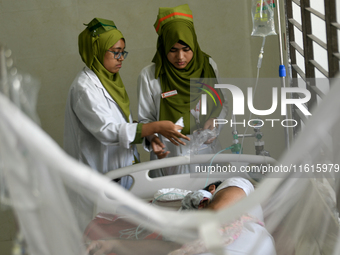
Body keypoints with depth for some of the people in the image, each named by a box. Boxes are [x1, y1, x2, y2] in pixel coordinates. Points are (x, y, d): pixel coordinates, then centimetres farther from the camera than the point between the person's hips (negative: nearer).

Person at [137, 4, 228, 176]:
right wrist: (152, 137, -22)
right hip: (169, 156, -2)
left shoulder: (208, 66, 0)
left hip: (205, 151, 3)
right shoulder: (149, 76, -8)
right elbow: (145, 118, -2)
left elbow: (222, 104, 11)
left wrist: (214, 121, -9)